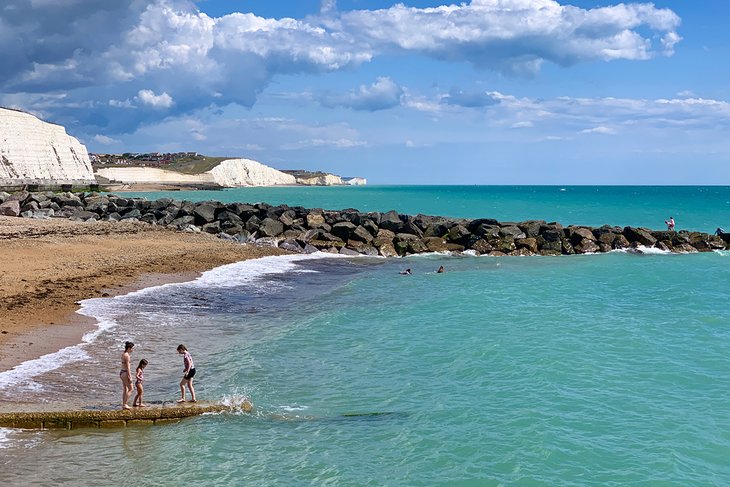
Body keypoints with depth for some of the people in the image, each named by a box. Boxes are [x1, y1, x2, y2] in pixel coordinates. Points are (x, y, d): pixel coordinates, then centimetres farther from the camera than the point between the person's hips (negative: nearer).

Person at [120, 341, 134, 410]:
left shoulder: (123, 354, 12)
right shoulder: (127, 355, -17)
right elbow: (128, 367, -19)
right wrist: (130, 377, -19)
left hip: (122, 372, 10)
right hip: (125, 373, -10)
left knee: (125, 389, 13)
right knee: (130, 389, -3)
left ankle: (123, 405, 14)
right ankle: (125, 404, -6)